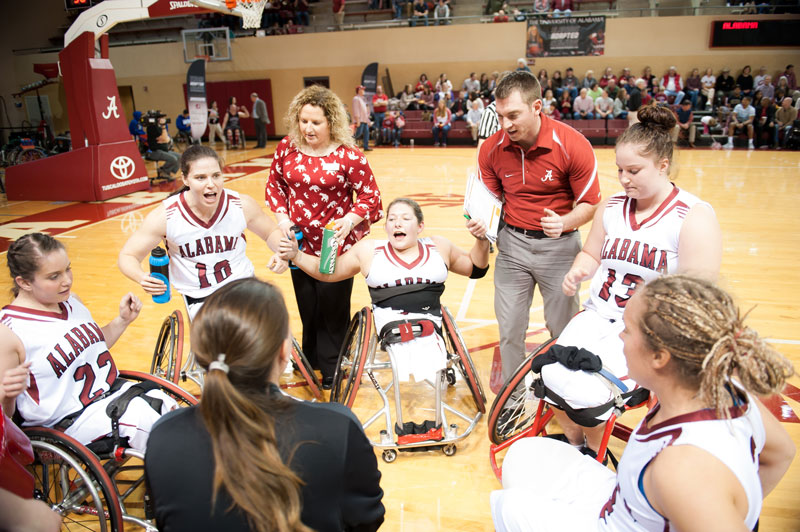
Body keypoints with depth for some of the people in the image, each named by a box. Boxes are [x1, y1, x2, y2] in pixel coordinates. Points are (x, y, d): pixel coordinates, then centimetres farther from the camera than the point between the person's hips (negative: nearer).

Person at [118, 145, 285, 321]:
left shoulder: (242, 205, -12)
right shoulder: (165, 216, -16)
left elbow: (271, 233, 6)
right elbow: (127, 256, -7)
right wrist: (142, 278, -29)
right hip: (199, 299, -1)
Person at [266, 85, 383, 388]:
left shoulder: (347, 156, -14)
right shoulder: (287, 149, -1)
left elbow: (371, 196, -8)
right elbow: (274, 185, 11)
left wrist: (351, 220, -24)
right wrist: (282, 217, -3)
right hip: (300, 243, 5)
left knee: (333, 308, 8)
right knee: (307, 306, 20)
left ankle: (332, 370, 27)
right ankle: (311, 360, 42)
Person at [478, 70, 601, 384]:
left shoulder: (573, 145, -16)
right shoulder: (492, 148, -7)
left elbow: (589, 203, -8)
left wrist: (564, 223, -28)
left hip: (559, 245, -2)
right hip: (512, 243, 3)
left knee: (564, 329, 10)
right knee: (509, 329, 9)